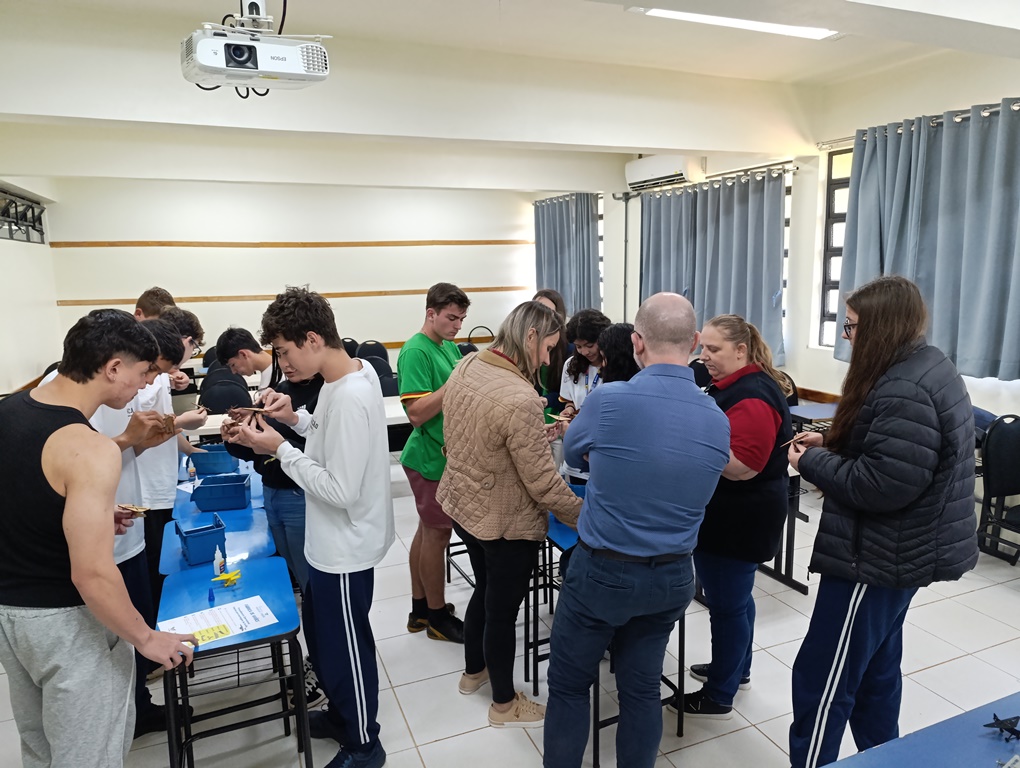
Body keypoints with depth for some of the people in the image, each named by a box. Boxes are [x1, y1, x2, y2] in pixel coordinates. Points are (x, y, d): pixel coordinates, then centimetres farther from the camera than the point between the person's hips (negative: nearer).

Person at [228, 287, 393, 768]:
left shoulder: (349, 398, -30)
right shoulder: (352, 373, 0)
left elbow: (341, 490, -28)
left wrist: (280, 449, -21)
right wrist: (297, 418, -2)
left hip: (344, 549, -9)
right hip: (332, 542, 9)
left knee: (344, 648, 11)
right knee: (323, 635, 26)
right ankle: (342, 714, 48)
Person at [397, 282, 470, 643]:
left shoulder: (450, 346, 9)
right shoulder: (415, 352, -18)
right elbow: (417, 413, -24)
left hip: (445, 453, 9)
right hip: (432, 458, -9)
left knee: (428, 530, 17)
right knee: (437, 533, 4)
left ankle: (420, 609, 31)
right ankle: (437, 615, 22)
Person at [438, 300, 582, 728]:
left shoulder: (466, 366, -6)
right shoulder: (520, 399, -32)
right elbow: (544, 484, -26)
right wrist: (586, 520, -11)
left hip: (463, 506, 8)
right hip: (505, 523, -8)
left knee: (484, 591, 28)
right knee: (503, 609, 12)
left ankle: (473, 672, 50)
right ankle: (504, 704, 35)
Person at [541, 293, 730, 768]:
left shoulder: (609, 400, -20)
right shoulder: (718, 421, -5)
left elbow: (572, 452, 1)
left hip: (601, 571, -4)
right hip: (672, 578, 5)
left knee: (568, 687, 15)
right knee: (642, 689, 20)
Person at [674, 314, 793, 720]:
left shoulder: (753, 397, -22)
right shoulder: (733, 385, 10)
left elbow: (742, 466, -28)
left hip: (739, 519, -10)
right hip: (731, 514, 10)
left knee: (725, 603, 3)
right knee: (734, 596, 23)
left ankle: (719, 696, 18)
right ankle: (736, 669, 41)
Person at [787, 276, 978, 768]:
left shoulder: (904, 391, -26)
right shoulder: (928, 369, 9)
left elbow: (881, 486, -30)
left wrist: (811, 462, -16)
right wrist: (830, 443, 4)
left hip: (879, 557, -11)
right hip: (899, 551, 11)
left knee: (820, 680, 0)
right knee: (875, 668, 24)